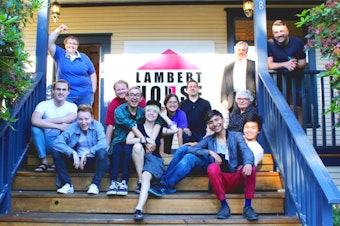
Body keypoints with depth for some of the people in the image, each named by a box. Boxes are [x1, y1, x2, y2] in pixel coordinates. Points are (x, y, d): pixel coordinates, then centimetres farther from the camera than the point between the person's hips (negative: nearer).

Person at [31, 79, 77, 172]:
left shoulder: (72, 106, -4)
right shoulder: (44, 104, -6)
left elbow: (69, 119, -28)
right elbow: (34, 120, -27)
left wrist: (44, 121, -24)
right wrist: (58, 126, -33)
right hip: (48, 143, 0)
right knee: (35, 127, -26)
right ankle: (44, 161, -15)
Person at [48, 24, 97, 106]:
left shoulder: (84, 57, 10)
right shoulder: (60, 54, 7)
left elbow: (92, 74, 14)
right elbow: (50, 43, -6)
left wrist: (93, 89, 5)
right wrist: (59, 30, -13)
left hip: (85, 95, 1)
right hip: (66, 95, -1)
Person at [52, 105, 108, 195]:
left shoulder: (97, 126, -7)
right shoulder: (72, 127, -3)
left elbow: (103, 144, -24)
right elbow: (57, 142, -17)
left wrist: (87, 153, -29)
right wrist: (73, 153, -29)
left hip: (93, 159, -2)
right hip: (76, 159, 3)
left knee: (102, 152, -33)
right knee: (56, 152, -17)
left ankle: (95, 185, -25)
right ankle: (68, 184, -15)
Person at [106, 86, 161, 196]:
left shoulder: (142, 112, 4)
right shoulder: (119, 110, -5)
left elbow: (157, 122, -11)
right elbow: (132, 126, -19)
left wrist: (151, 140, -29)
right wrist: (145, 141, -32)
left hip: (133, 143, 1)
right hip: (119, 141, -1)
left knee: (127, 149, -31)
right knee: (116, 149, -33)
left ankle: (124, 183, -33)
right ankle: (113, 182, -36)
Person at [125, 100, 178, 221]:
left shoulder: (159, 129, 14)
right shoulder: (138, 126, 10)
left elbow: (174, 129, -5)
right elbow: (128, 140, -7)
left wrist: (164, 116, 6)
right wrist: (145, 140, -15)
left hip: (154, 159, -1)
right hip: (140, 159, 1)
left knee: (146, 177, -32)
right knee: (137, 146, -32)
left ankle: (139, 209, -48)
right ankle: (139, 179, -22)